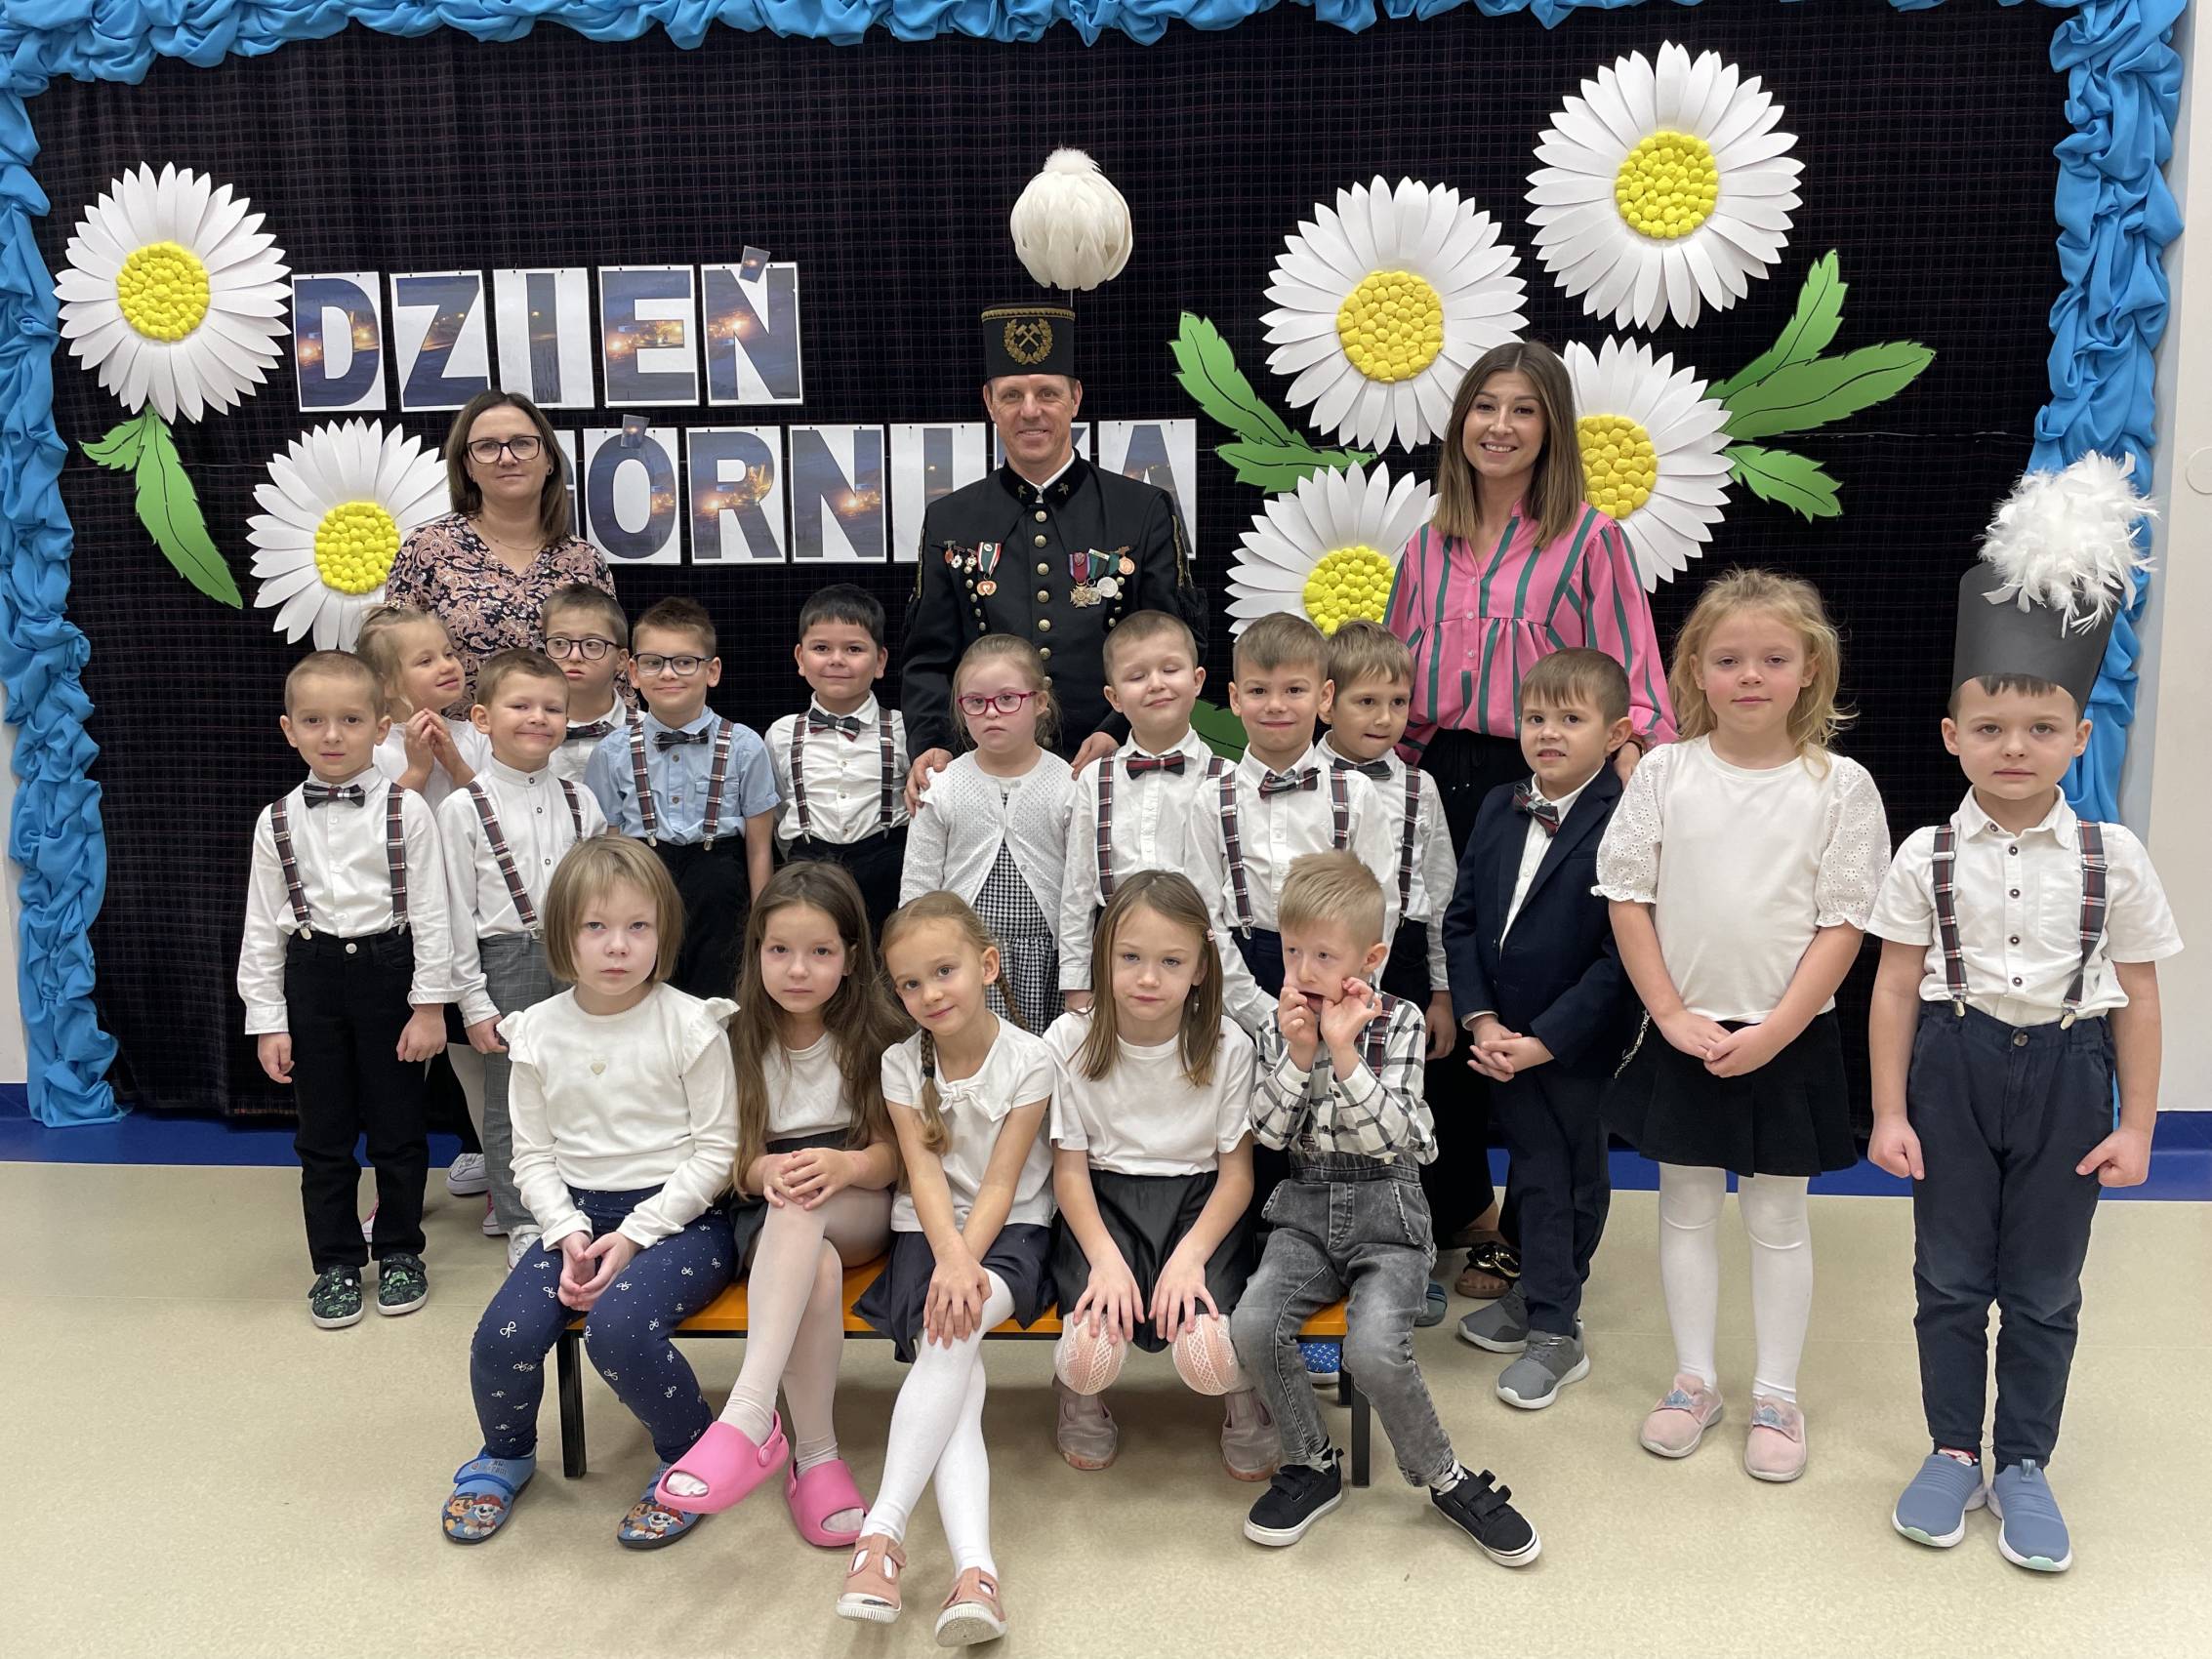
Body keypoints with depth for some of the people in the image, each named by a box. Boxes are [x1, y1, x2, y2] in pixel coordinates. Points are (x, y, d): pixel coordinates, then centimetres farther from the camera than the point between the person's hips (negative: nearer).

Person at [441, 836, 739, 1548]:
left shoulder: (690, 1025, -8)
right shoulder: (540, 1032, 3)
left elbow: (716, 1150, -8)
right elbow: (534, 1155, 6)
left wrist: (635, 1235, -14)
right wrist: (567, 1231, -11)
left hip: (678, 1217, -4)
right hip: (578, 1216, 4)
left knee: (616, 1325, -31)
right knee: (502, 1337, -19)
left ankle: (693, 1453, -1)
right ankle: (506, 1452, 17)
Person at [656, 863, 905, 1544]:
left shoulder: (873, 1038, 1)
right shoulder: (739, 1042, 3)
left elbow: (891, 1155, -4)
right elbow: (732, 1162, 2)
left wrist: (842, 1164, -27)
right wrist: (768, 1170, -23)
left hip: (861, 1213, -1)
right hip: (766, 1217, 1)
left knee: (804, 1203, -38)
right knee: (817, 1271, -36)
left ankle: (749, 1412, -48)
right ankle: (815, 1457, -27)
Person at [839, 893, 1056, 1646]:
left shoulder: (1028, 1059, -7)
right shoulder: (902, 1063, 1)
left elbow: (1001, 1182, -11)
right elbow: (925, 1174, -9)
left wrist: (966, 1265, -25)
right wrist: (950, 1259, -26)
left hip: (1009, 1230, -2)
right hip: (928, 1230, 2)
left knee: (954, 1331, -33)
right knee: (956, 1369, -24)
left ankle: (883, 1530, -35)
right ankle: (974, 1571, -39)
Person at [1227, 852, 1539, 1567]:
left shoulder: (1399, 1023, -5)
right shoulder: (1280, 1027, 3)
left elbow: (1387, 1137, -15)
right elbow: (1269, 1133, -5)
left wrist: (1344, 1051, -23)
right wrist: (1297, 1054, -16)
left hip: (1386, 1210, -3)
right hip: (1307, 1208, 3)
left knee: (1375, 1347, -27)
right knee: (1253, 1323, -23)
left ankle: (1446, 1480, -1)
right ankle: (1313, 1465, 2)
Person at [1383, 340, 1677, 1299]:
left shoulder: (1588, 540, -3)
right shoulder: (1429, 546, 12)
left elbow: (1630, 680, -6)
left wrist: (1626, 760, -22)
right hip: (1440, 780, 5)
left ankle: (1528, 1238, 15)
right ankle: (1460, 1204, 30)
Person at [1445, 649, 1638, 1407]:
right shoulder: (1498, 809, 3)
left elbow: (1620, 953, -18)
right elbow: (1461, 919, 4)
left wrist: (1543, 1040, -18)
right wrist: (1481, 1020, -6)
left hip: (1576, 1045, -5)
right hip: (1504, 1038, 5)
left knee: (1570, 1180, 10)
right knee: (1534, 1169, 17)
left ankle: (1554, 1332, 22)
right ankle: (1540, 1299, 34)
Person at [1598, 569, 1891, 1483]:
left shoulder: (1840, 784, -6)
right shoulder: (1664, 773, -3)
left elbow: (1844, 924, -8)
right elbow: (1627, 899, -2)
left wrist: (1772, 1031, -14)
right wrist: (1673, 1014, -9)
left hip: (1790, 1037, -1)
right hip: (1681, 1033, 2)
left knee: (1778, 1215, 10)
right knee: (1686, 1206, 12)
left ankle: (1777, 1395, 23)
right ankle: (1694, 1379, 27)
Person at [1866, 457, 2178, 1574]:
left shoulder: (2112, 857, -4)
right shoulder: (1928, 857, -5)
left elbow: (2137, 996, 0)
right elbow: (1896, 989, -2)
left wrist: (2136, 1124, 0)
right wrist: (1890, 1110, -4)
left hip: (2065, 1074, 0)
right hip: (1955, 1066, 0)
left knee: (2044, 1287, 10)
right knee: (1950, 1275, 10)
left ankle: (2024, 1465, 25)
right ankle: (1953, 1451, 26)